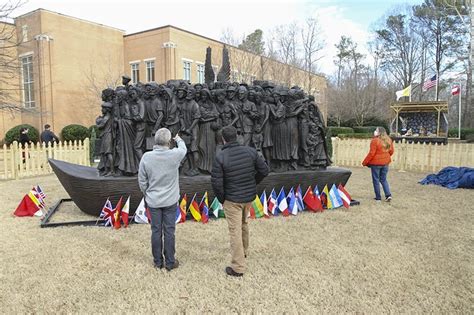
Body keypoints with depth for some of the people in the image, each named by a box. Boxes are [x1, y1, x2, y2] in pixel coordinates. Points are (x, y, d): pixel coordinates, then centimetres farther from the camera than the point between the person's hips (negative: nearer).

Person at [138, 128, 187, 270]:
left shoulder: (146, 157, -11)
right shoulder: (174, 155, -15)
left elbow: (142, 180, -2)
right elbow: (183, 149, 10)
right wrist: (179, 139, 31)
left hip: (153, 201, 2)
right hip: (170, 201, -1)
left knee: (156, 230, 11)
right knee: (169, 231, 7)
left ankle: (157, 261, 24)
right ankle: (170, 262, 18)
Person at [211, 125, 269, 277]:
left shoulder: (220, 157, -18)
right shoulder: (250, 151, -6)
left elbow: (216, 182, -18)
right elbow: (264, 170, 0)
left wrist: (221, 199, -2)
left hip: (232, 199, -5)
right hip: (249, 196, 5)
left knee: (235, 231, 2)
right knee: (244, 224, 26)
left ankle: (238, 267, 8)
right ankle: (244, 251, 47)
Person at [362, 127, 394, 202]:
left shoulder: (375, 141, -17)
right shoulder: (389, 140, 5)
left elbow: (371, 153, -17)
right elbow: (391, 151, 13)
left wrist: (365, 162, -7)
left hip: (376, 163, -6)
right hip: (385, 163, 6)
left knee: (376, 180, 6)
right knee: (383, 179, 17)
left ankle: (378, 197, 11)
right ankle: (388, 195, 6)